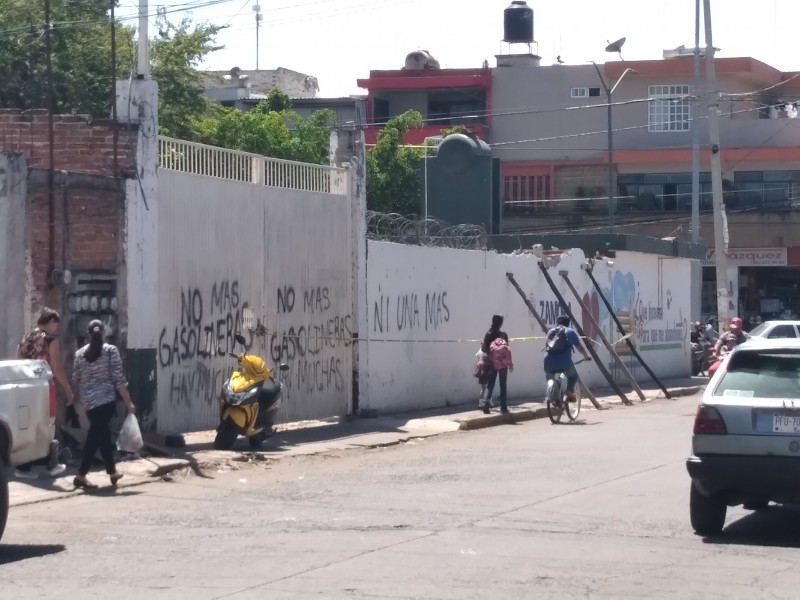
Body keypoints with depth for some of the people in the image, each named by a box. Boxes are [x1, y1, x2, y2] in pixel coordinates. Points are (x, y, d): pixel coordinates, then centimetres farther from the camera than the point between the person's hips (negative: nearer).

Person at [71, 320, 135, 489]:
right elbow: (119, 379, -8)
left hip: (89, 403, 5)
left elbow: (76, 380, 10)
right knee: (95, 437, -5)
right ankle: (81, 475, -10)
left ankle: (112, 472, 27)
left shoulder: (80, 353, 7)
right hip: (106, 401, -5)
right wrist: (128, 402, -4)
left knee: (103, 435, 18)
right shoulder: (111, 351, -4)